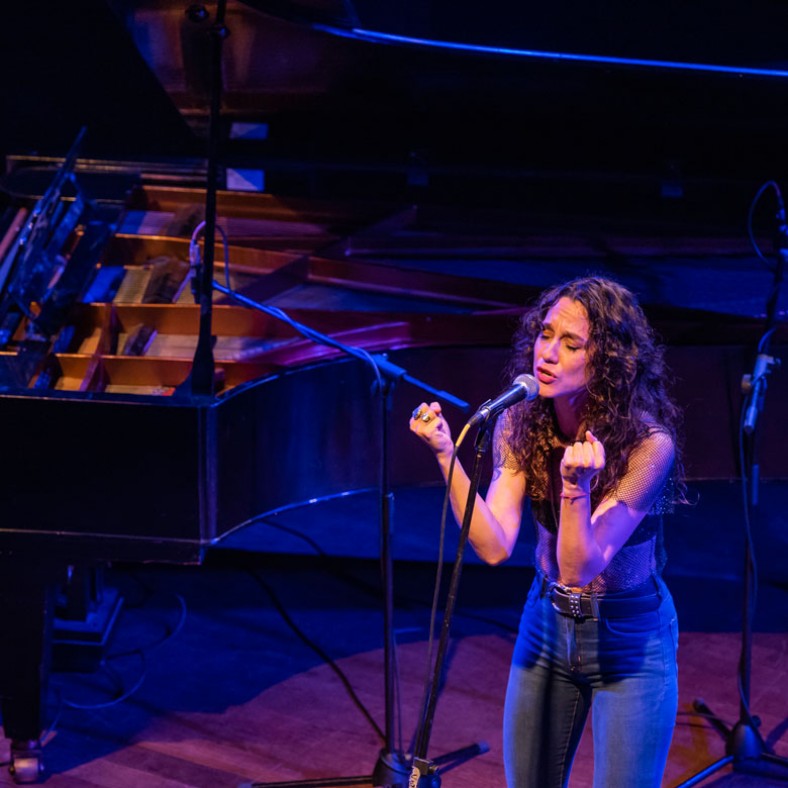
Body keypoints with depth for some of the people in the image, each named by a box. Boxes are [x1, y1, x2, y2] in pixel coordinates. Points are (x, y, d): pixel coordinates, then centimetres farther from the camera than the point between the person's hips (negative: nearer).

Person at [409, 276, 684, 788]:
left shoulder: (649, 444, -25)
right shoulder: (521, 424, -11)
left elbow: (581, 568, -29)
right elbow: (494, 546, -21)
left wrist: (576, 484, -46)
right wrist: (446, 454, -30)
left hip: (629, 638, -4)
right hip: (546, 626, 5)